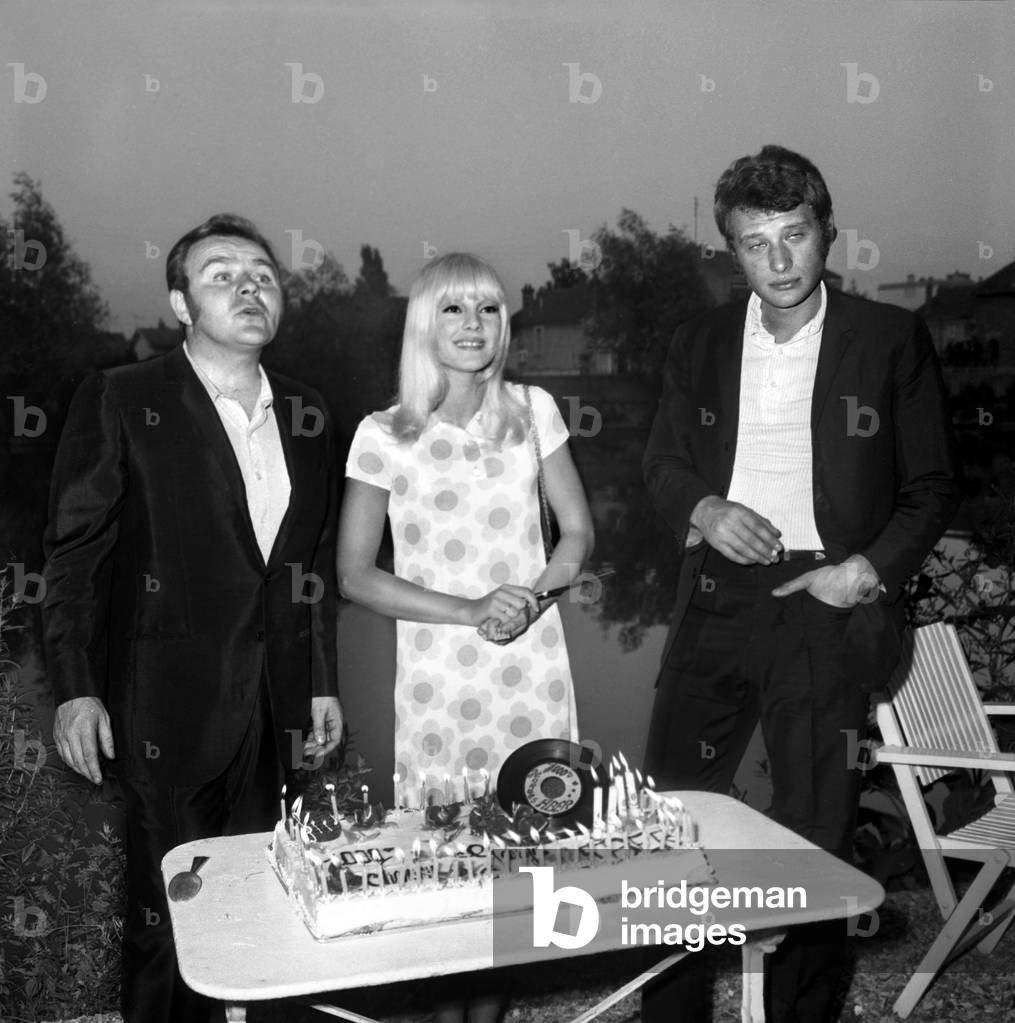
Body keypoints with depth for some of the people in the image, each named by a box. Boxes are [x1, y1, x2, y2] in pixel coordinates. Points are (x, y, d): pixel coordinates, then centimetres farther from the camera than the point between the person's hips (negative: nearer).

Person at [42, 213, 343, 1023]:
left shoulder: (306, 414, 10)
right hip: (169, 708, -4)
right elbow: (75, 551, -6)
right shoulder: (120, 401, -5)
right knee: (171, 912, 6)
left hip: (271, 709, 5)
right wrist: (76, 689, -11)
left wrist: (322, 684, 12)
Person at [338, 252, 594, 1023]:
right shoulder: (384, 435, -3)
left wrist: (533, 594, -11)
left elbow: (579, 533, 9)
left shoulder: (533, 411, 3)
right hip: (437, 668, -1)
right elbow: (355, 575, -3)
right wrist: (469, 609, -12)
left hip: (532, 660, 2)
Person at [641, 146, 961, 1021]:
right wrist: (703, 509, -6)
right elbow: (663, 463, 15)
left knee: (815, 832, 6)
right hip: (718, 599, 3)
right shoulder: (701, 344, 9)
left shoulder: (892, 340, 0)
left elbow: (933, 485, 3)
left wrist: (873, 568, -11)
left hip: (828, 603, -3)